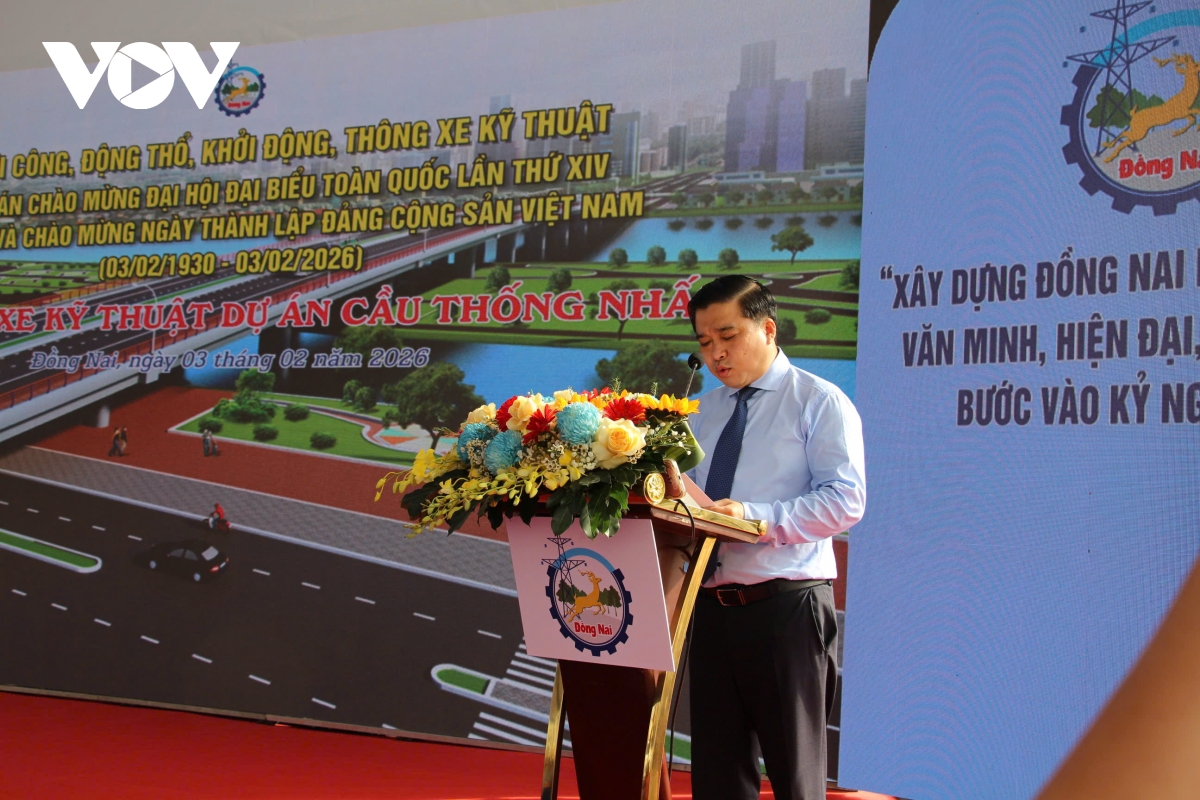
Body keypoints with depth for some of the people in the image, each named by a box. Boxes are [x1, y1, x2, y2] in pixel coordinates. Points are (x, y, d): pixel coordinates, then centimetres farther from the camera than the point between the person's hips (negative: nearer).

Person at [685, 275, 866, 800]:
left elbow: (845, 499, -12)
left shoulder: (818, 402, -1)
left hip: (787, 605, -6)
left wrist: (757, 517, -23)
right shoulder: (703, 413, 18)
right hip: (712, 608, 6)